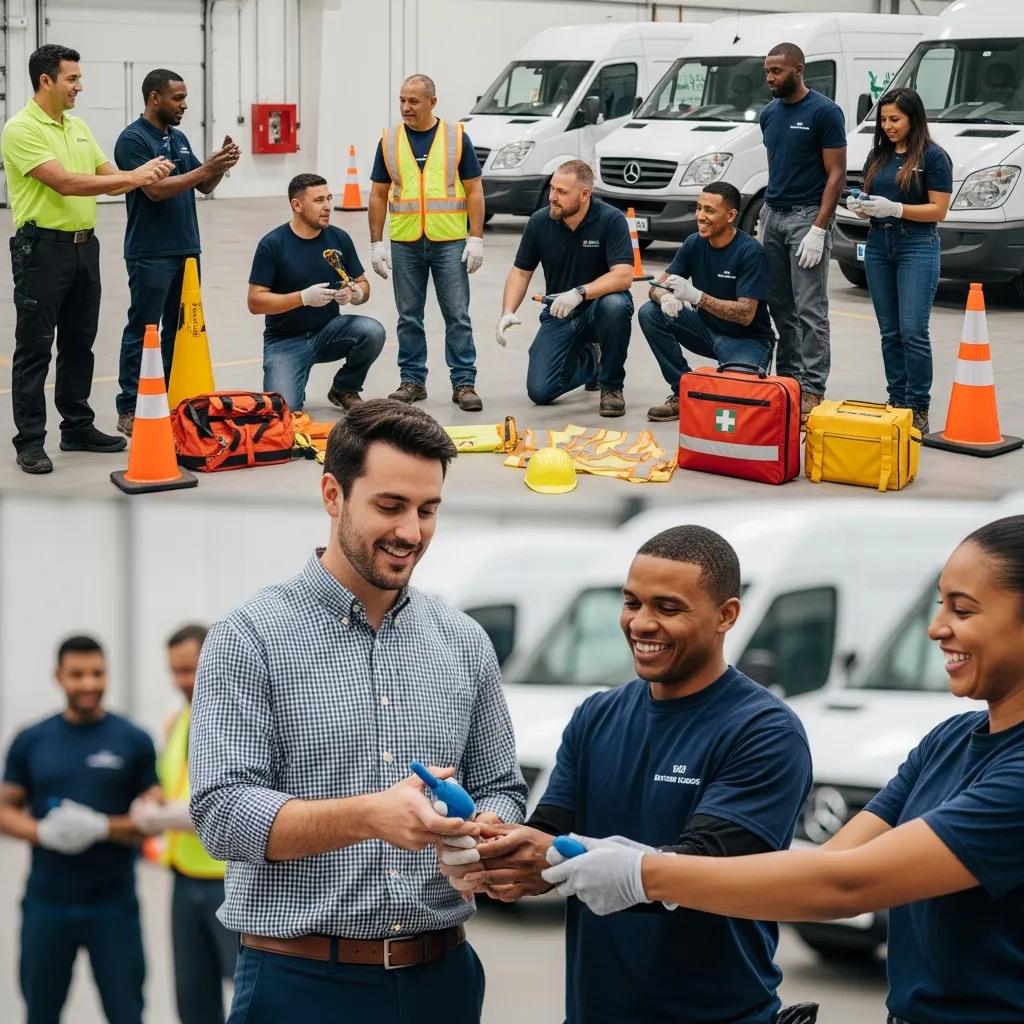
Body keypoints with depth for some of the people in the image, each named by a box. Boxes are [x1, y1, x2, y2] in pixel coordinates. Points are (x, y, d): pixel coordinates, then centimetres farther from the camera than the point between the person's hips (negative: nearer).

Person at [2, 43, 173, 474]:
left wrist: (145, 175, -8)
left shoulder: (78, 127, 12)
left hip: (84, 245, 8)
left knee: (79, 343, 14)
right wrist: (133, 177, -22)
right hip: (42, 248, -8)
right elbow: (65, 183, -23)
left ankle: (77, 427, 23)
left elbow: (108, 178, 14)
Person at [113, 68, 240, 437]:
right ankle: (129, 410, 0)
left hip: (186, 249, 8)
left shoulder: (178, 138, 14)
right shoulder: (133, 140, -11)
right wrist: (206, 168, -22)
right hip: (150, 254, -8)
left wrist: (220, 164, -5)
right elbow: (156, 189, -20)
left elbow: (203, 186, 15)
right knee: (142, 332, -4)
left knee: (181, 330, 11)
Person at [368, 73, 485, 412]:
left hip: (449, 242, -2)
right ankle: (412, 381, 16)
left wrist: (476, 238, -7)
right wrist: (376, 243, 2)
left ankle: (464, 383, 3)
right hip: (405, 244, 2)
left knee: (457, 316, -2)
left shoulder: (457, 137, 0)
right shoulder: (389, 141, 5)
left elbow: (474, 190, 1)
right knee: (409, 317, 8)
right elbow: (378, 195, 8)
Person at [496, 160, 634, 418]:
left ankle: (612, 386, -15)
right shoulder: (539, 222, -7)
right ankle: (590, 359, 22)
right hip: (558, 315, 3)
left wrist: (580, 293, -41)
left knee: (615, 306, -40)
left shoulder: (611, 220, -18)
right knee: (540, 391, -12)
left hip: (600, 303, -3)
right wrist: (508, 313, -14)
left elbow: (623, 276, -27)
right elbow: (521, 272, 3)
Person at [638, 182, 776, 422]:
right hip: (707, 328, 6)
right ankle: (682, 392, -4)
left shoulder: (749, 252, -21)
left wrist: (696, 297, -37)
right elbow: (659, 285, -4)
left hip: (747, 339, -6)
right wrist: (665, 298, -30)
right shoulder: (694, 244, -3)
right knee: (650, 313, -14)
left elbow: (746, 315, -26)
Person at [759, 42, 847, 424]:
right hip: (773, 215, 7)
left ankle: (812, 389, -7)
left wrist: (818, 229, -18)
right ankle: (786, 378, 17)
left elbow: (836, 173, -11)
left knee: (810, 309, -7)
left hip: (807, 217, -7)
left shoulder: (824, 112, -10)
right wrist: (765, 217, 13)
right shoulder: (769, 115, 11)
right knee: (780, 307, 10)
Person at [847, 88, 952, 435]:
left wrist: (894, 208, -20)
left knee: (913, 331, -11)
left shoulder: (933, 157, -5)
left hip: (917, 247, -6)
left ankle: (918, 409, -7)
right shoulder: (878, 156, 13)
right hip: (879, 245, 6)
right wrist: (861, 207, -5)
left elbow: (938, 210, -10)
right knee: (889, 332, 7)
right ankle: (897, 402, 12)